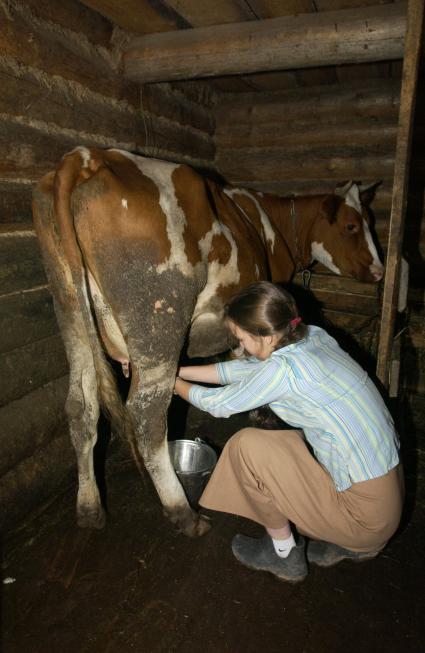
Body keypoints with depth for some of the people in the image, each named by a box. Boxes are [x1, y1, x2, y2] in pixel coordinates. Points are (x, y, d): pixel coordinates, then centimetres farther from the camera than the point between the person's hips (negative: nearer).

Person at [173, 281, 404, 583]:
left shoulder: (283, 368, -25)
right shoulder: (315, 336, -1)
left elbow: (219, 404, -8)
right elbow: (245, 368, 9)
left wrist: (175, 384, 11)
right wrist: (178, 370, 14)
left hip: (368, 516, -8)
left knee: (247, 445, -9)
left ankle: (285, 555, 12)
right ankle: (350, 543, 21)